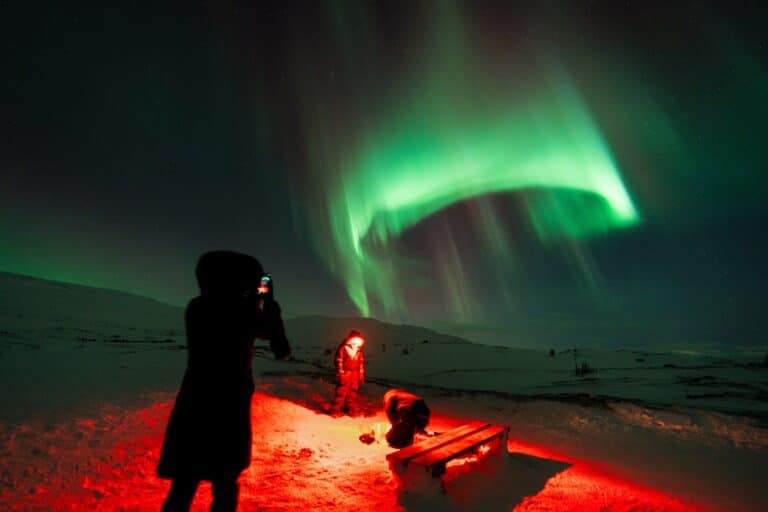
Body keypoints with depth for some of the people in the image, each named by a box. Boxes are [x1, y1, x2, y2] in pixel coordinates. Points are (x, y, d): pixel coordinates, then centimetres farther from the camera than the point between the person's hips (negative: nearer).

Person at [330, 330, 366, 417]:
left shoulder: (359, 351, 8)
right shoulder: (343, 349, -9)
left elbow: (361, 363, 14)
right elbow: (338, 361, -11)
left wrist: (362, 375, 12)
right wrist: (340, 373, -14)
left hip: (355, 375, 6)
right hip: (345, 374, -6)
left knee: (353, 392, 14)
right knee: (341, 392, -4)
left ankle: (350, 409, 29)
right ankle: (335, 410, 6)